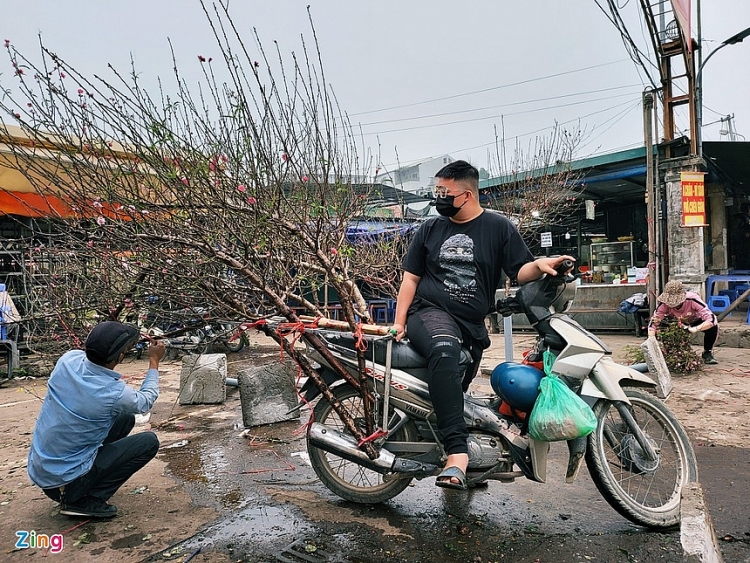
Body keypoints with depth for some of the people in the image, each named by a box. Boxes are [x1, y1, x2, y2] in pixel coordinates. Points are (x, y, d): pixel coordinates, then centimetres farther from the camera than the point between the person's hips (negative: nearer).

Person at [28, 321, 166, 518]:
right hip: (64, 483, -7)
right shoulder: (114, 393, -26)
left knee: (126, 418, 13)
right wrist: (154, 361, 8)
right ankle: (84, 500, -2)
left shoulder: (69, 360, -13)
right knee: (149, 442, -2)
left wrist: (122, 341, 17)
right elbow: (145, 401, -2)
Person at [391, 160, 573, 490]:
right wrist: (399, 322, 2)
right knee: (444, 351, -35)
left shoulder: (498, 227, 7)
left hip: (472, 326, 2)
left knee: (455, 390, 10)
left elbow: (519, 272, 3)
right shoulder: (430, 229, 12)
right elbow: (410, 277, 11)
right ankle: (457, 452, -44)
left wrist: (539, 264, -20)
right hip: (430, 312, -2)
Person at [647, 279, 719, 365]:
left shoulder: (692, 300, -39)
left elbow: (711, 319, -41)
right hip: (678, 322, 1)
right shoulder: (665, 304, -32)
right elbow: (653, 322, -30)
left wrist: (696, 329, -55)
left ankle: (707, 353, -4)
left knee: (713, 326, -32)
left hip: (696, 321, -1)